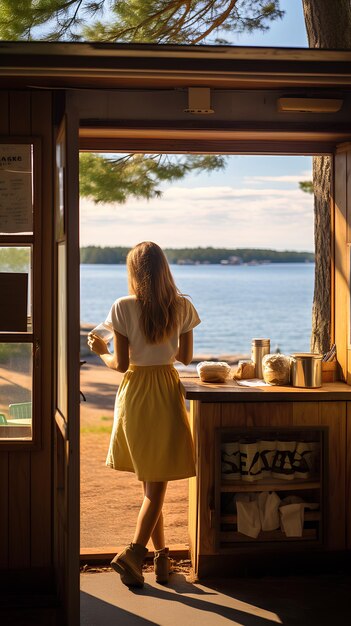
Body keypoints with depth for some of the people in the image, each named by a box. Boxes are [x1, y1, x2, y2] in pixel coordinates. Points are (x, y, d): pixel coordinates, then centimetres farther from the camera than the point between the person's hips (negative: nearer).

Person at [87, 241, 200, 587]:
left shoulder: (123, 307, -11)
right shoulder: (182, 307, -5)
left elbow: (121, 363, -10)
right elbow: (185, 357, 3)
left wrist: (101, 351, 10)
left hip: (134, 393, 0)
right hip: (167, 391, 0)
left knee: (149, 480, 15)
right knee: (158, 481, 3)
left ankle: (161, 553, 22)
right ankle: (135, 550, -11)